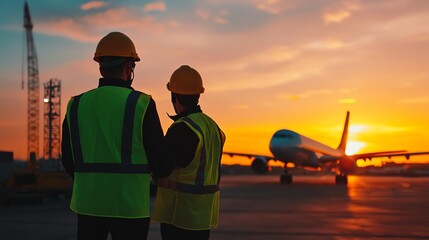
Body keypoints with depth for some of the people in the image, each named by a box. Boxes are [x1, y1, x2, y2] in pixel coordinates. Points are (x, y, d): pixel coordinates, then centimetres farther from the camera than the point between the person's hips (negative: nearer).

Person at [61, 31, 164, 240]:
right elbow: (159, 159, -7)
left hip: (88, 204, 4)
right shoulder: (141, 104, -9)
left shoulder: (76, 105, 2)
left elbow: (68, 159, 9)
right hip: (129, 205, -3)